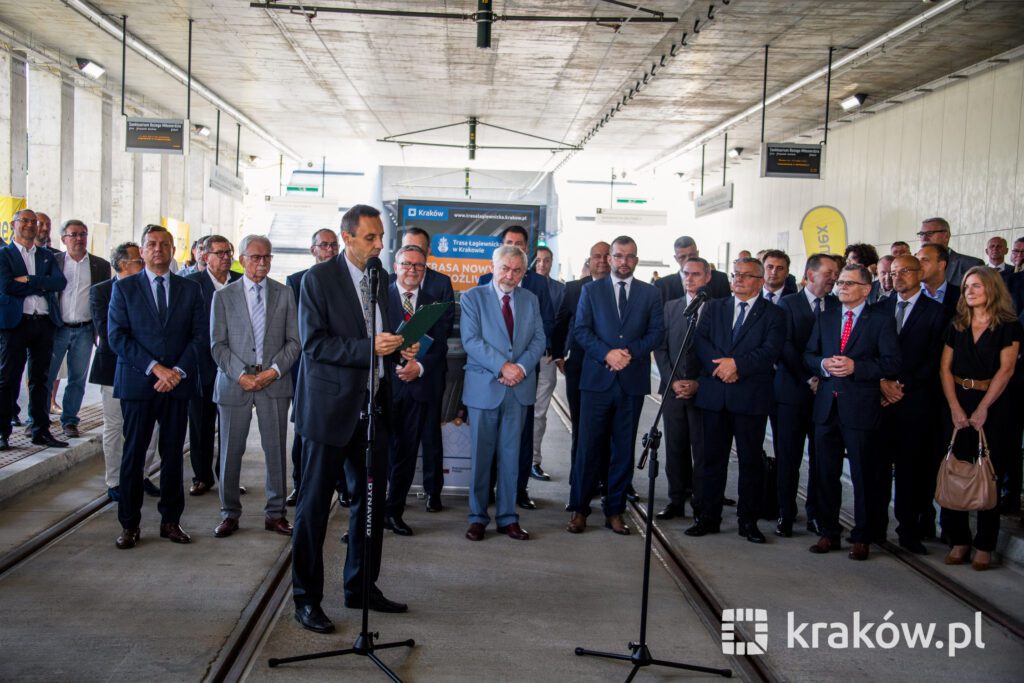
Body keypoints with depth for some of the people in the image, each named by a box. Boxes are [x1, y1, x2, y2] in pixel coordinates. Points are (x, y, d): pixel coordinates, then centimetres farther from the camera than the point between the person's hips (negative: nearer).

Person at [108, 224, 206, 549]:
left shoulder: (190, 289, 10)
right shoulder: (124, 288, 5)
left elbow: (201, 335, 4)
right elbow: (117, 337, -3)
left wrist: (178, 370, -10)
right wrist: (154, 367, -12)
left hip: (178, 383, 2)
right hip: (137, 383, -1)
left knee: (173, 454, 7)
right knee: (133, 454, 2)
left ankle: (170, 520, 16)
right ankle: (129, 525, 12)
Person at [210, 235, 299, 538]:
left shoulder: (284, 293, 8)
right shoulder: (223, 296, 5)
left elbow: (294, 341, 5)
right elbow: (218, 344, 1)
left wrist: (274, 371, -9)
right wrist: (241, 375, -11)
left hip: (274, 381, 1)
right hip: (235, 383, -1)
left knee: (276, 450, 4)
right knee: (231, 451, 4)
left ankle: (275, 513, 15)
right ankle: (230, 514, 18)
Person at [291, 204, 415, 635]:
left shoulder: (379, 280, 12)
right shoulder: (319, 278, -8)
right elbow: (314, 343, -16)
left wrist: (399, 347, 1)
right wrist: (369, 348, -23)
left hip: (372, 404, 7)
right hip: (330, 406, -7)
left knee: (372, 500, 13)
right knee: (314, 502, 2)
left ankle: (362, 588, 27)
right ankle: (306, 598, 13)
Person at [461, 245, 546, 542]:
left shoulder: (530, 300, 11)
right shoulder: (472, 297, -1)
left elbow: (539, 339, 6)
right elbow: (471, 341, -11)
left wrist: (522, 366, -12)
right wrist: (502, 367, -19)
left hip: (519, 388, 3)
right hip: (484, 387, -3)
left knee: (510, 456, 8)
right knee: (481, 456, 4)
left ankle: (507, 518, 16)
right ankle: (478, 517, 16)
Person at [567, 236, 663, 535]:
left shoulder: (650, 293, 10)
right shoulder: (591, 290, 8)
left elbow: (656, 332, 3)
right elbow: (581, 329, 0)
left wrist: (630, 352, -13)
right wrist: (607, 353, -14)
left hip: (633, 381, 1)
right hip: (597, 378, -1)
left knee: (624, 448, 6)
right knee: (589, 446, -1)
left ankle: (615, 510, 16)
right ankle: (579, 509, 9)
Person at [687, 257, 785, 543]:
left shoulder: (773, 314, 3)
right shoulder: (714, 308, 13)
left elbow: (771, 350, -10)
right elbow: (700, 341, 2)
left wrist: (737, 365, -19)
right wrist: (720, 365, -15)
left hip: (751, 397, -3)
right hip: (714, 394, 3)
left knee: (751, 460, 4)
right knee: (713, 457, 8)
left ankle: (748, 520, 14)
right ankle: (709, 517, 16)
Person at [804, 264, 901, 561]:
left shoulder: (882, 321, -1)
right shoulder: (825, 318, 14)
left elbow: (892, 363, -9)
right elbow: (808, 355, 12)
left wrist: (854, 366, -19)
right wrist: (824, 365, -9)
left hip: (860, 407, -4)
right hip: (827, 405, 5)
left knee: (864, 475, 3)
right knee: (826, 473, 10)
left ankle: (862, 538, 14)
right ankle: (829, 533, 21)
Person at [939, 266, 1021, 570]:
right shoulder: (957, 326, 9)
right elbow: (945, 368, 3)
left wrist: (982, 409, -16)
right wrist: (955, 407, -9)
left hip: (992, 406, -3)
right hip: (957, 404, 3)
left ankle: (984, 546, 9)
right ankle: (958, 541, 10)